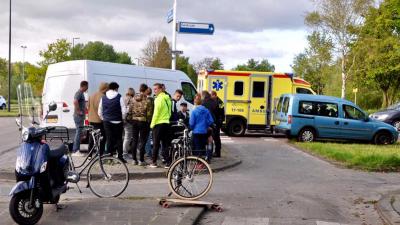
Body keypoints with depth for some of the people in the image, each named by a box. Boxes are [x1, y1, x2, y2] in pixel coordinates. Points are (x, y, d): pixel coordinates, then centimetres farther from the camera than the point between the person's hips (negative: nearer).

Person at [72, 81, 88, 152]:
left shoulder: (81, 93, 16)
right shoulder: (79, 93, -16)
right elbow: (75, 102, -33)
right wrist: (79, 111, -26)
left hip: (80, 116, 11)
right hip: (79, 116, -11)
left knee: (78, 132, 15)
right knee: (79, 132, -9)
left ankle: (75, 148, 21)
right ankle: (76, 149, -7)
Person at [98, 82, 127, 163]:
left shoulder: (103, 98, 5)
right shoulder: (119, 97, -7)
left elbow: (99, 112, 9)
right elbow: (124, 111, -8)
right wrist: (122, 118, 8)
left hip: (107, 122, 3)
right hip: (117, 122, -3)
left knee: (109, 139, 7)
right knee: (119, 139, 6)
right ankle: (120, 156, 3)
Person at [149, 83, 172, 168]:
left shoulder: (159, 98, -13)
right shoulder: (167, 98, 13)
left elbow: (156, 112, -15)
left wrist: (152, 123, -9)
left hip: (159, 123, -7)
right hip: (166, 123, 7)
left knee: (156, 143, 0)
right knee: (165, 143, 9)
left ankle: (154, 162, 3)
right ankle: (167, 162, 6)